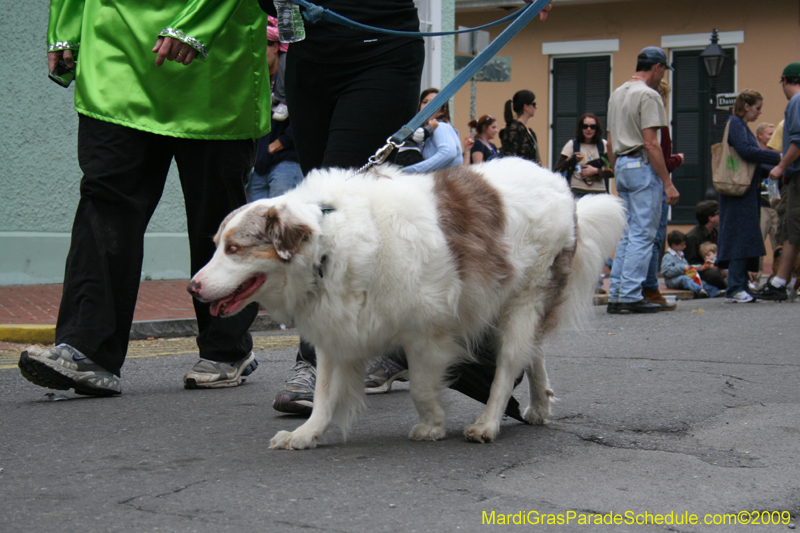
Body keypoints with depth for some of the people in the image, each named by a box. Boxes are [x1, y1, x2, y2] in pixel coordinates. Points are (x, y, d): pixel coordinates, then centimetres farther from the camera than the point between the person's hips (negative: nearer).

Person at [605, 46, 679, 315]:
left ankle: (615, 295, 12)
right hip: (643, 166, -9)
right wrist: (668, 183, -16)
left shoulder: (616, 94, 17)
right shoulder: (648, 95, -11)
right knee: (643, 234, -5)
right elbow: (650, 143, -18)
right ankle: (631, 295, -6)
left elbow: (611, 143, 18)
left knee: (629, 234, 13)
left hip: (622, 166, 9)